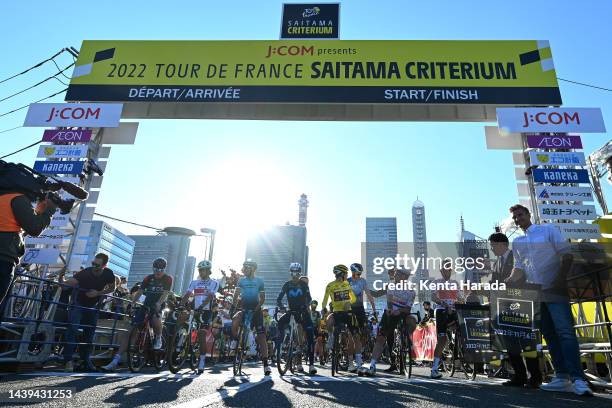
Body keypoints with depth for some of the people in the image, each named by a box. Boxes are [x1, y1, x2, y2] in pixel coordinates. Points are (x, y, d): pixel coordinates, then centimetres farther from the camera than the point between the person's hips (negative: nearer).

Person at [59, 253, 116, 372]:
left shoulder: (108, 274, -18)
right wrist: (61, 278, -58)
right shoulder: (85, 273, -27)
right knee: (72, 329, -19)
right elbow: (67, 283, -36)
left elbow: (112, 288, -2)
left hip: (93, 306, 3)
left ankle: (86, 361, 20)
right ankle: (68, 360, -13)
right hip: (78, 304, -3)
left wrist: (98, 293, -18)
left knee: (89, 333, 7)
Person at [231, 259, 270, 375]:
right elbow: (236, 293, -4)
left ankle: (266, 364, -7)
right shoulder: (241, 281, 7)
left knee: (261, 337, -8)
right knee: (234, 321, -32)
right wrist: (233, 305, -20)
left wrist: (257, 307, -14)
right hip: (244, 309, 1)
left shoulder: (259, 281, 4)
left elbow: (262, 298, 2)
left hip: (256, 310, -1)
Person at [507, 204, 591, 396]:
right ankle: (561, 377, 9)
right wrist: (510, 281, -3)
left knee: (565, 332, -13)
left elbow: (566, 255, -4)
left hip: (554, 290, -5)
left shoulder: (548, 230, 2)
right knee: (549, 335, 5)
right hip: (535, 294, 5)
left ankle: (578, 379, -13)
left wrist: (561, 279, -14)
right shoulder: (517, 242, 15)